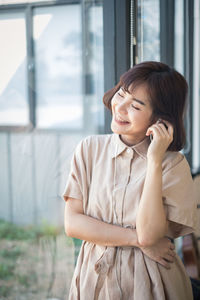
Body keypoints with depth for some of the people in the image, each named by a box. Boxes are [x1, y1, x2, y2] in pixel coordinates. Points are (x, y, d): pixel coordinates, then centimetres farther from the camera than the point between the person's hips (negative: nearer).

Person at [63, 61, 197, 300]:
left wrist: (154, 160, -25)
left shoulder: (173, 164, -13)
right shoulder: (90, 149, -5)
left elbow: (148, 233, -22)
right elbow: (72, 223, -9)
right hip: (94, 277, 2)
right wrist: (138, 240, -16)